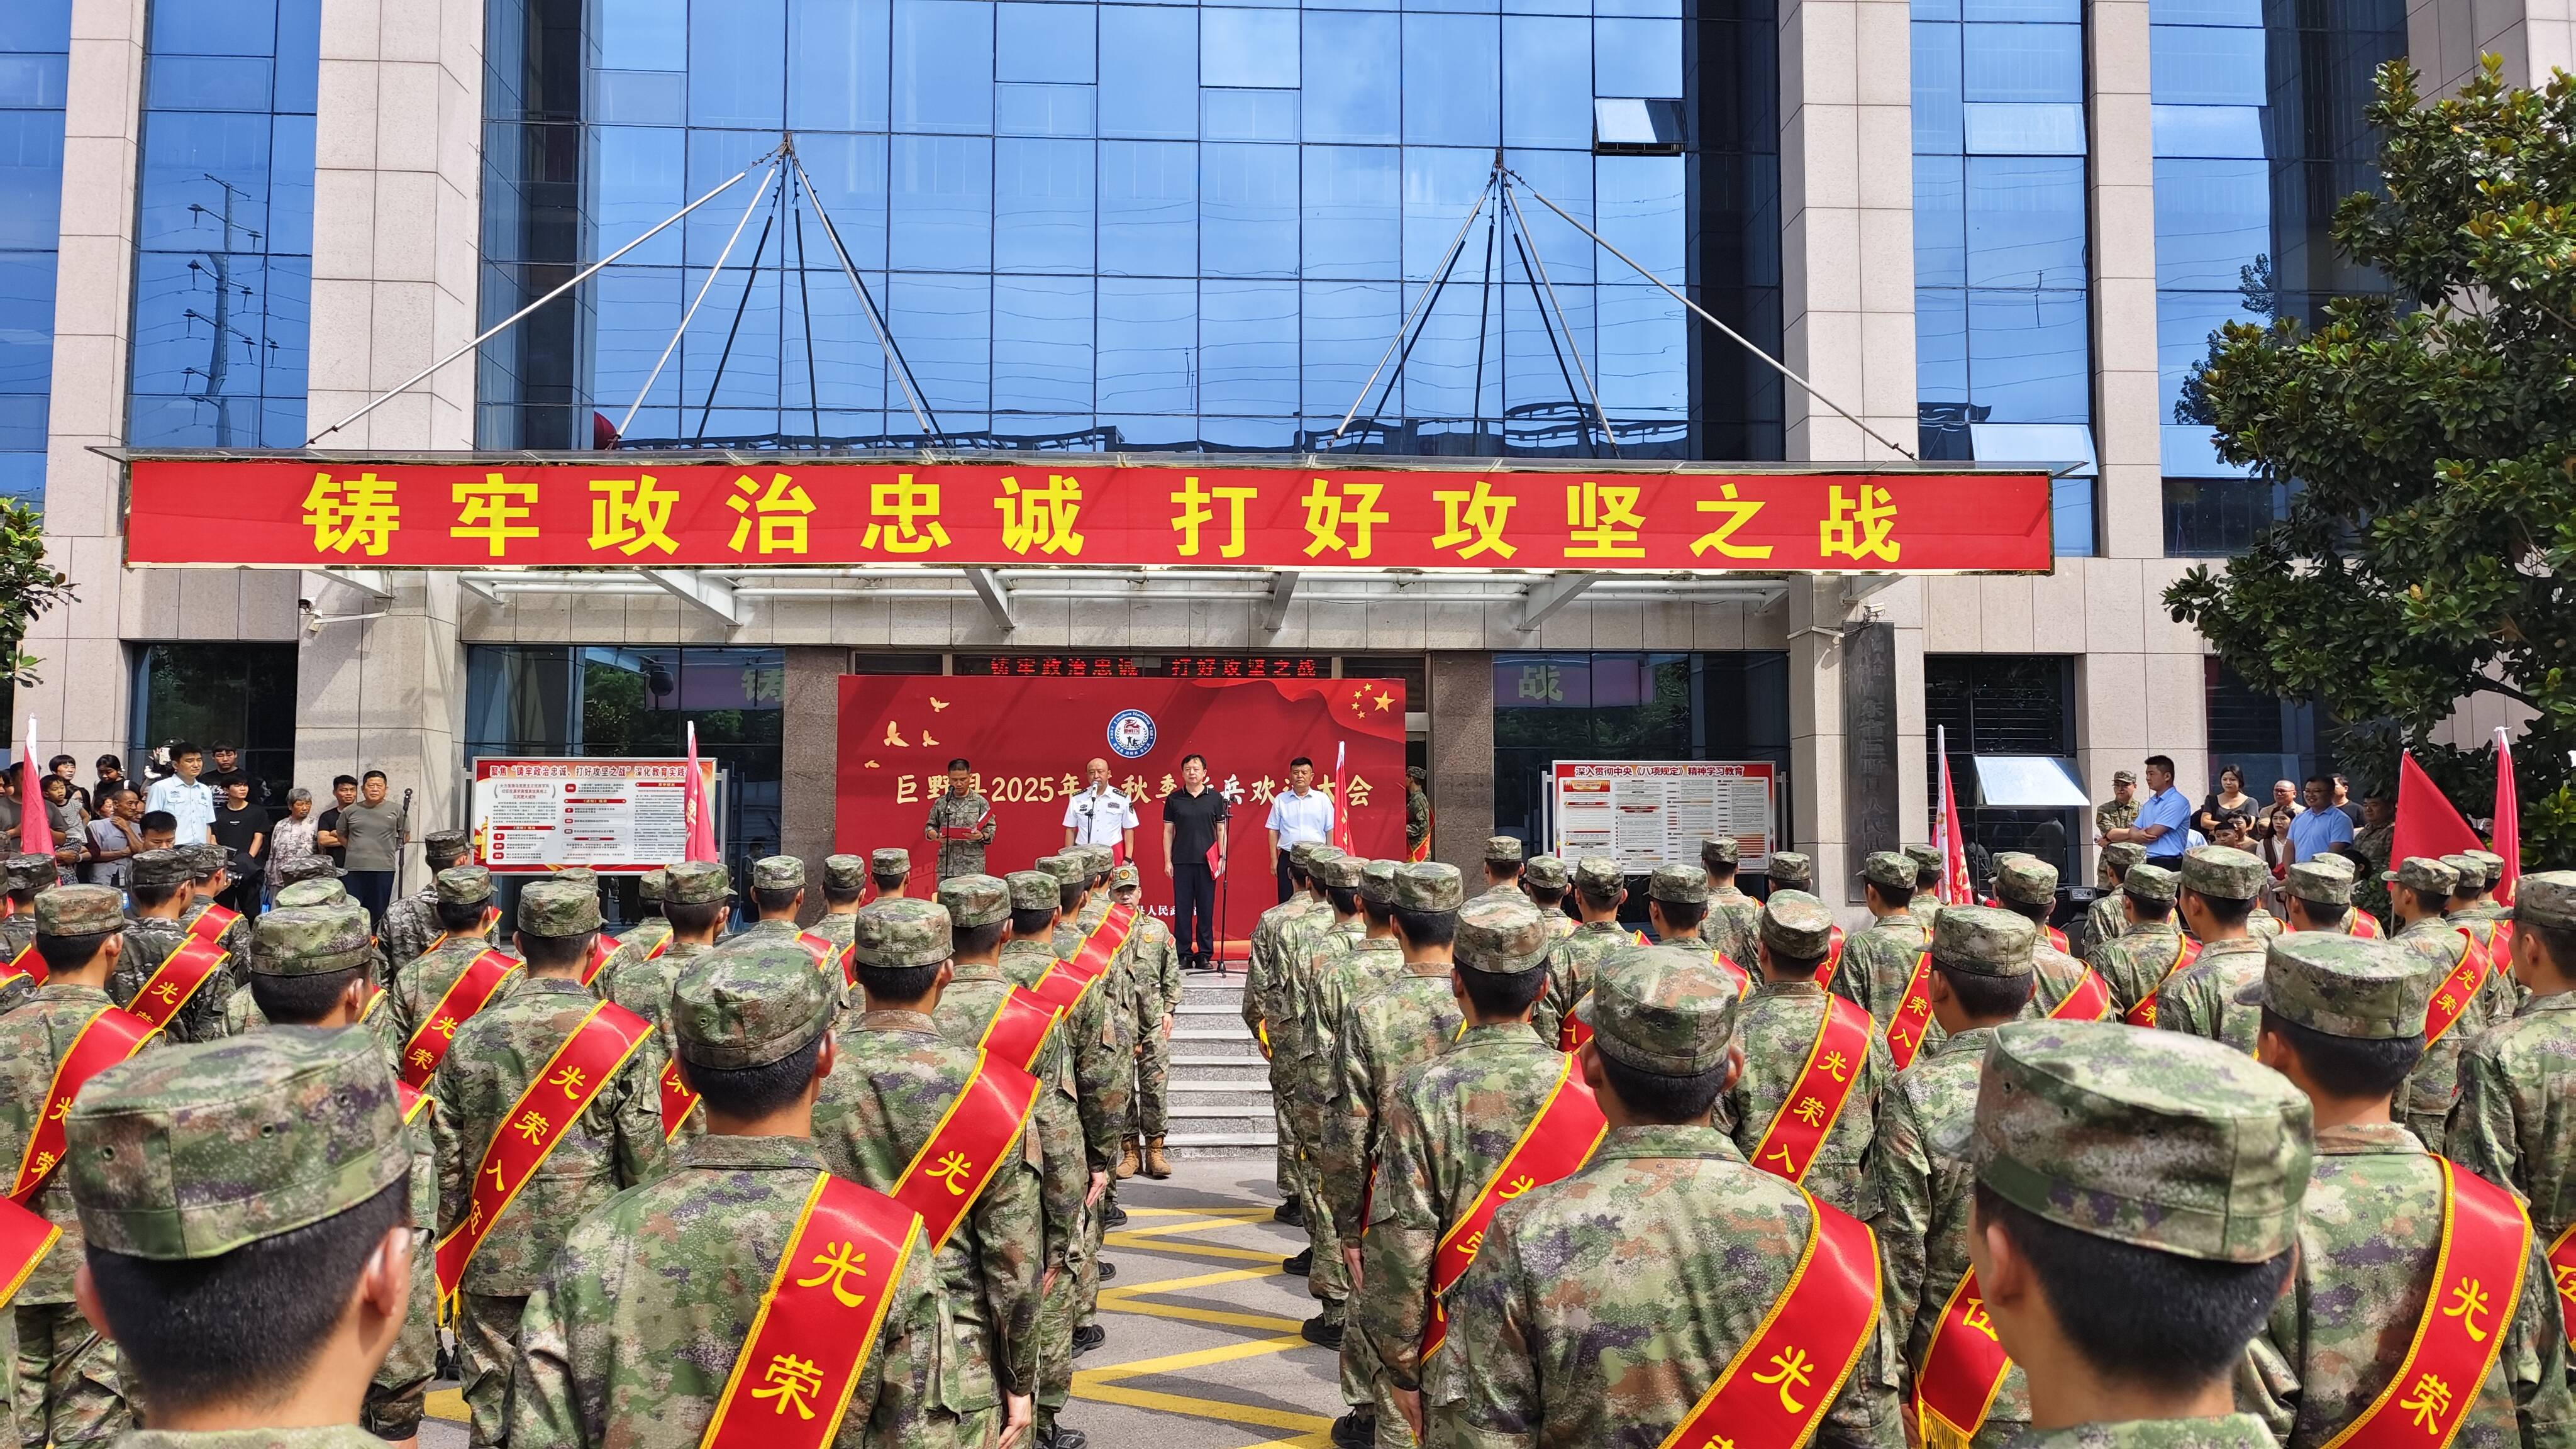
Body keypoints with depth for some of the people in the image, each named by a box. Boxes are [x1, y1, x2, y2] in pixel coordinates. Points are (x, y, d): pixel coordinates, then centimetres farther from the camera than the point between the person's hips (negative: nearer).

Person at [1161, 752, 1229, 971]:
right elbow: (1168, 831, 7)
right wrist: (1167, 861, 2)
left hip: (1207, 862, 0)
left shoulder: (1216, 797, 4)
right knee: (1182, 909, 2)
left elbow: (1221, 830, 7)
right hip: (1182, 862, 0)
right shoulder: (1174, 799, 5)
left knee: (1206, 909, 2)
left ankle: (1205, 955, 9)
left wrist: (1222, 858, 1)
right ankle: (1183, 955, 8)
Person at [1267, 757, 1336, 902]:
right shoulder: (1280, 800, 5)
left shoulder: (1323, 799, 4)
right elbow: (1274, 831, 7)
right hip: (1288, 857, 1)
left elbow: (1329, 831, 5)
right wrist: (1274, 859, 3)